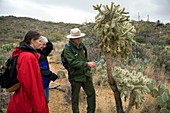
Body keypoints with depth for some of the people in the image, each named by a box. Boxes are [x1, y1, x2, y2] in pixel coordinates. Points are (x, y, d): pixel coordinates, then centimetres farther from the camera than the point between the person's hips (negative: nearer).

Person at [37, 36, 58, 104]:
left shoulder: (42, 53, 9)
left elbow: (50, 47, 21)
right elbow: (39, 69, -26)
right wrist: (50, 74, -24)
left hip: (45, 82, 10)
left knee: (46, 101, 19)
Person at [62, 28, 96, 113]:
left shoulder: (81, 45, 5)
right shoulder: (67, 49, -16)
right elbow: (73, 62, -27)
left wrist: (88, 69, 17)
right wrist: (87, 64, -31)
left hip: (86, 75, 6)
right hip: (75, 76, -6)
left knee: (91, 93, 8)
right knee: (75, 97, 8)